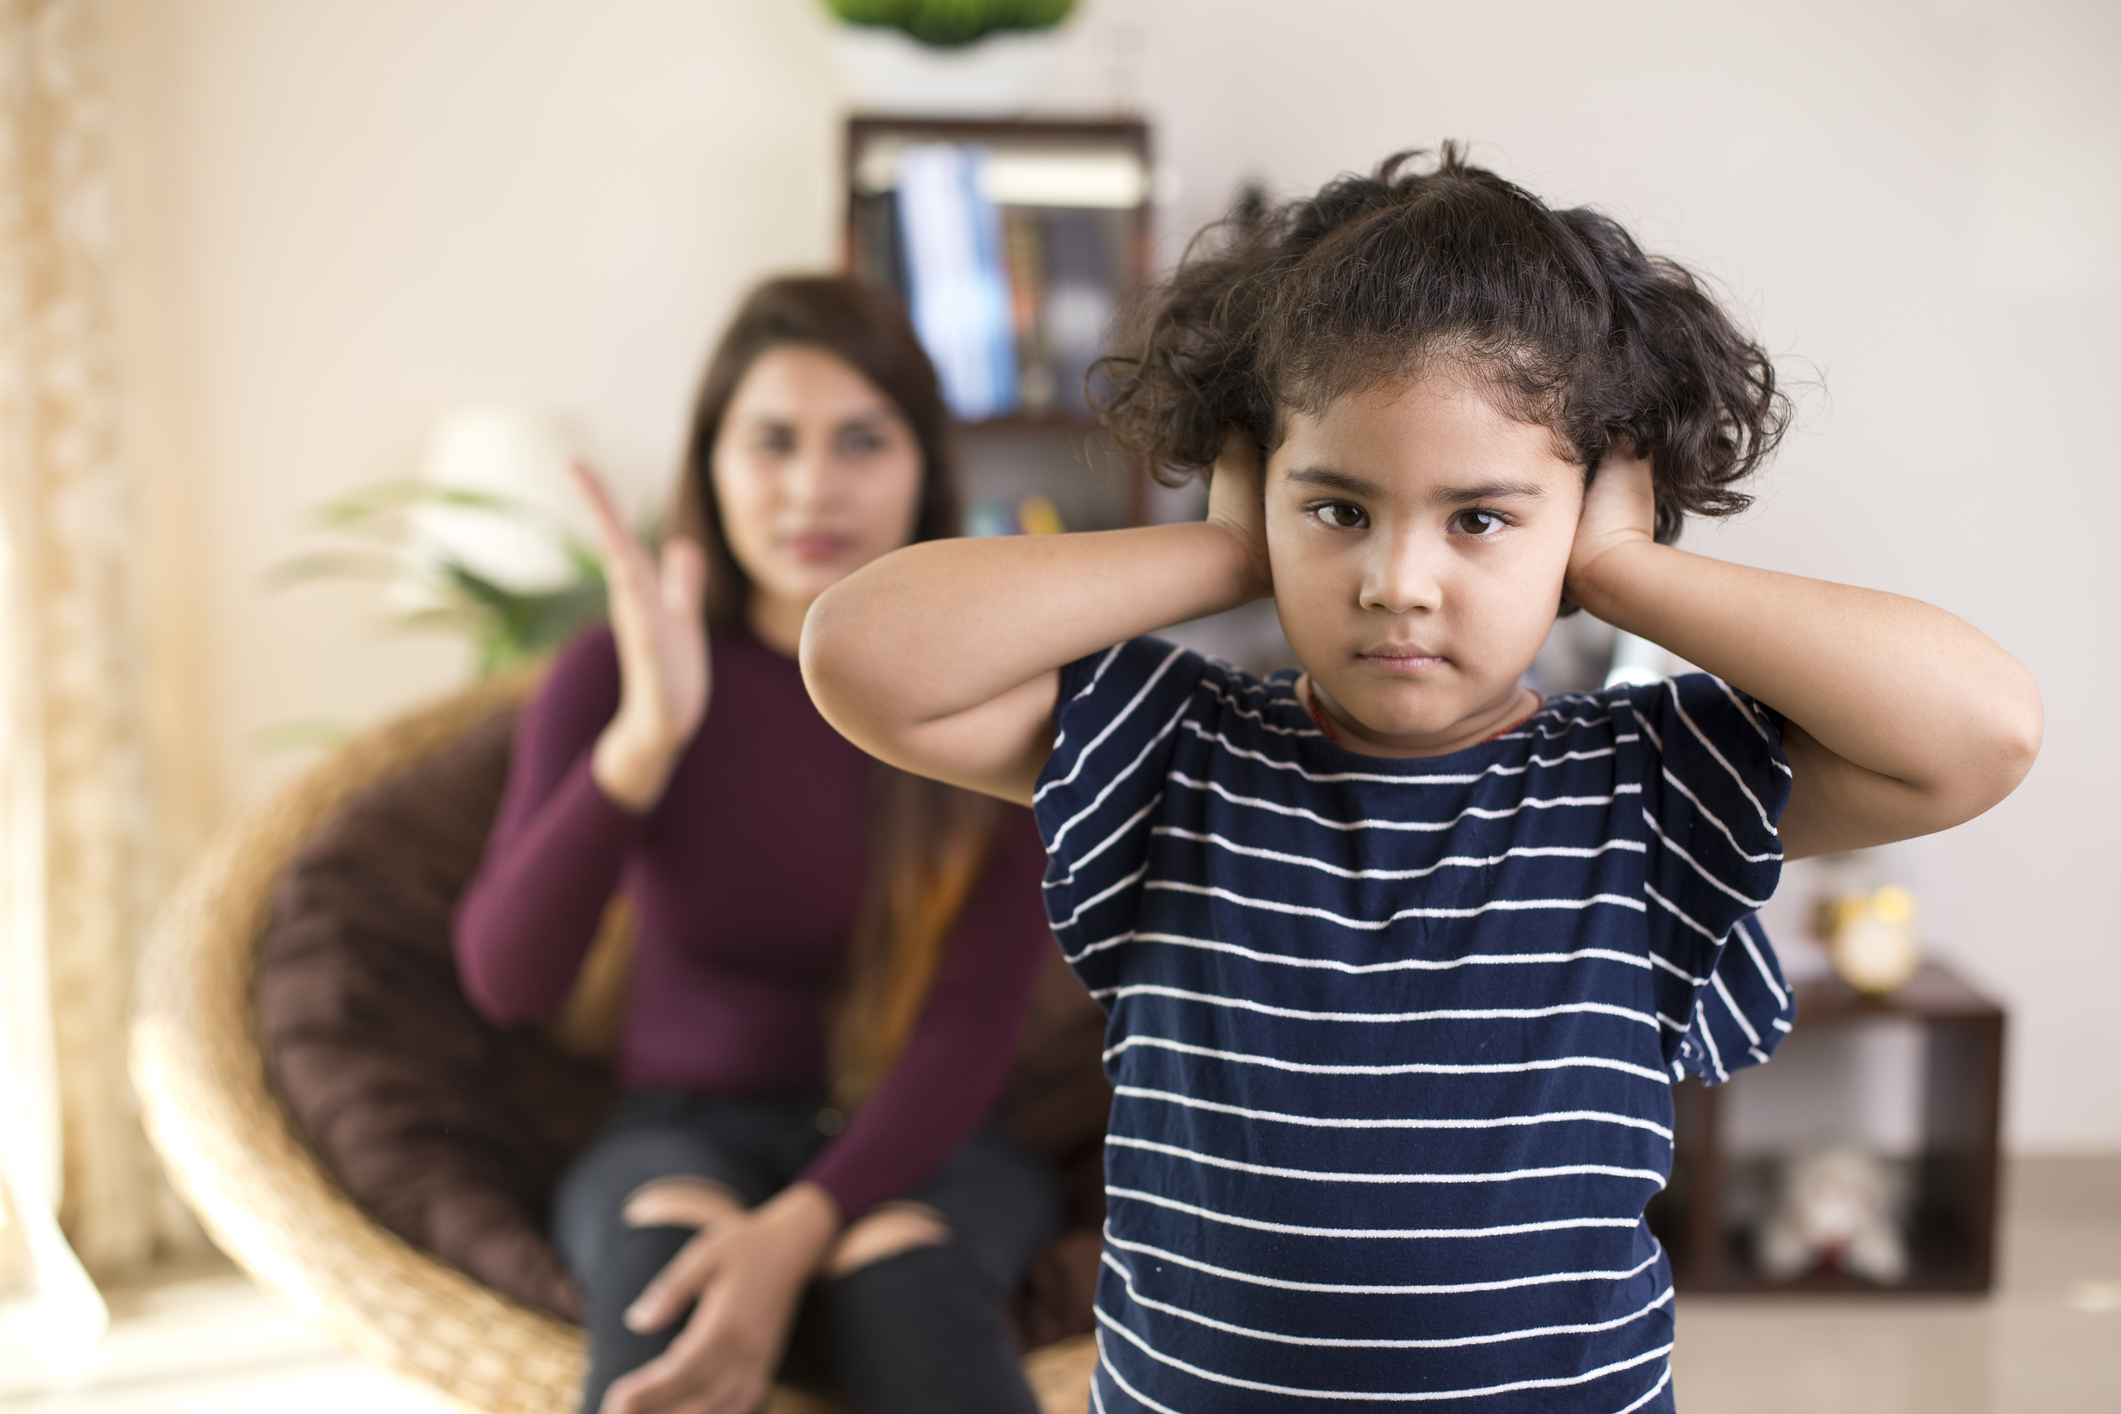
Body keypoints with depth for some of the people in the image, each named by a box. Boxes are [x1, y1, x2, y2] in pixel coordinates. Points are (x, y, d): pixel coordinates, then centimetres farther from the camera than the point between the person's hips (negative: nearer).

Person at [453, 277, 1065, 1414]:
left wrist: (797, 1233, -29)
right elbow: (506, 980, -18)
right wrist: (647, 735, -33)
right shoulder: (616, 675, -6)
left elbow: (972, 1023, -13)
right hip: (687, 1131, 1)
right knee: (669, 1235, -35)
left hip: (919, 1146, 0)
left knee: (902, 1270, -35)